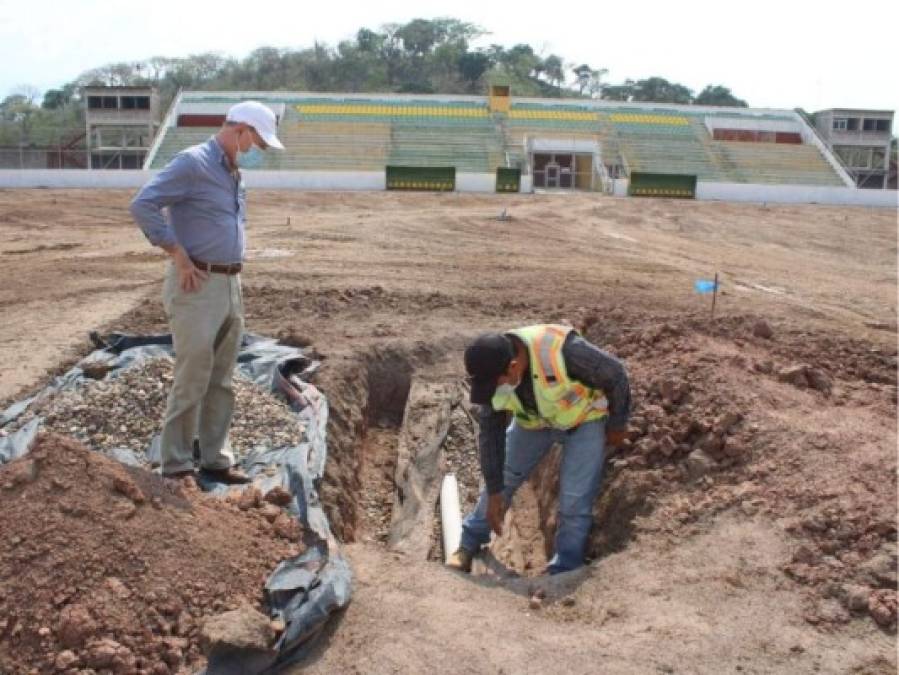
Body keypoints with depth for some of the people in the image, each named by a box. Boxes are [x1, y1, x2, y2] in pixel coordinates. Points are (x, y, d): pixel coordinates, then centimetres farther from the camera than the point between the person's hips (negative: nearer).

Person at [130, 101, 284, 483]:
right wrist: (178, 254, -18)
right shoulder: (193, 163, -11)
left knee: (221, 382, 12)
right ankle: (176, 465, 9)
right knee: (191, 381, -3)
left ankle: (215, 460, 21)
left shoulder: (234, 173, 15)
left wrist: (232, 273, 16)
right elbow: (143, 205, -20)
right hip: (196, 287, -8)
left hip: (230, 286, 9)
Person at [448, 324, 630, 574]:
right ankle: (470, 544, 30)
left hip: (584, 418, -4)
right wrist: (494, 493, -10)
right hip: (534, 420, 4)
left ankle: (563, 572, 11)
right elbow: (491, 434, -14)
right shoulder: (492, 373, -25)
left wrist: (617, 424, -9)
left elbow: (616, 374, -24)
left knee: (574, 500, -8)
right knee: (501, 479, 9)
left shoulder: (563, 351, -41)